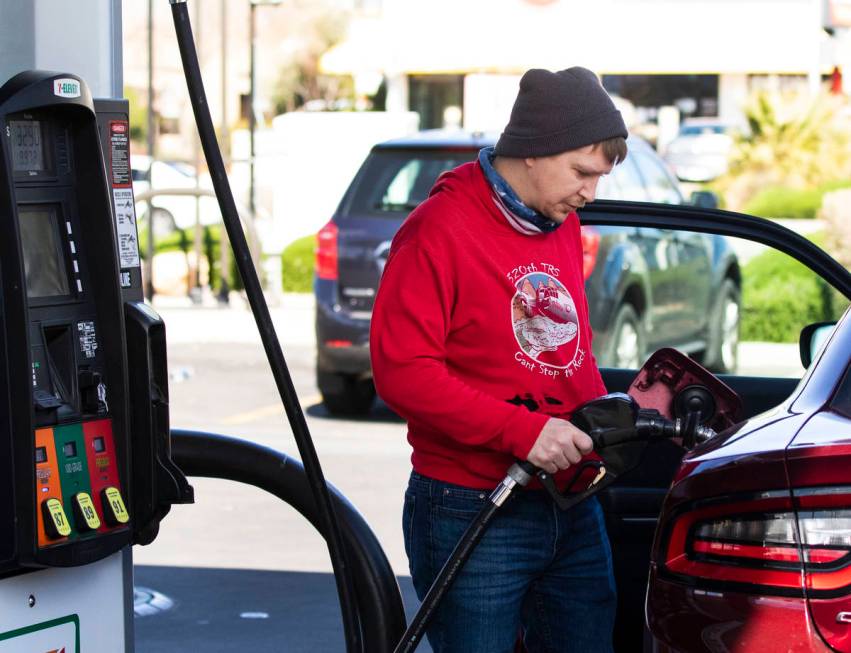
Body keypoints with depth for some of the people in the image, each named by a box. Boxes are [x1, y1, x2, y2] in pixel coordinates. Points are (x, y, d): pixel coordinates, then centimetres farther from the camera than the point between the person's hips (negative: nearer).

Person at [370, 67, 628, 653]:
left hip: (573, 510, 7)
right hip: (471, 512, -7)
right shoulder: (440, 230, -11)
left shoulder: (564, 226, 13)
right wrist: (520, 431, -21)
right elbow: (402, 370, -18)